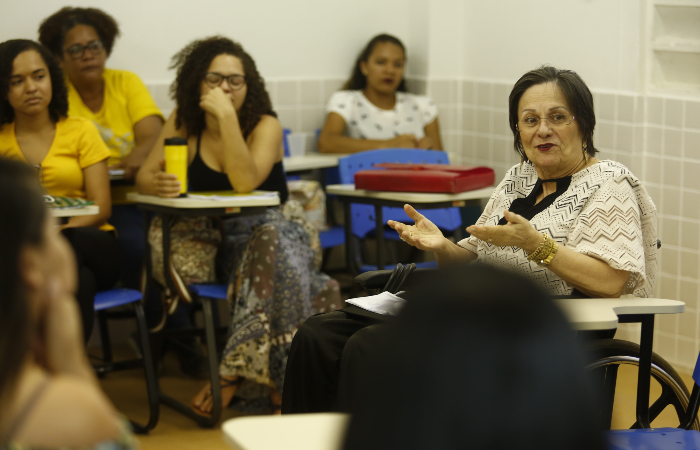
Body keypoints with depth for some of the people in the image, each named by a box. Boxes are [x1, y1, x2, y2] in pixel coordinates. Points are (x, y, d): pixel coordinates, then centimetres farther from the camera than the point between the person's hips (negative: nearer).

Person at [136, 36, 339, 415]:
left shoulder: (265, 125, -7)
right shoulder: (183, 124, 4)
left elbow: (244, 181, -24)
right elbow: (144, 177, -4)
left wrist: (227, 117, -28)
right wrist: (158, 184, -28)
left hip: (267, 230, -3)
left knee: (273, 240, -36)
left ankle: (233, 373, -29)